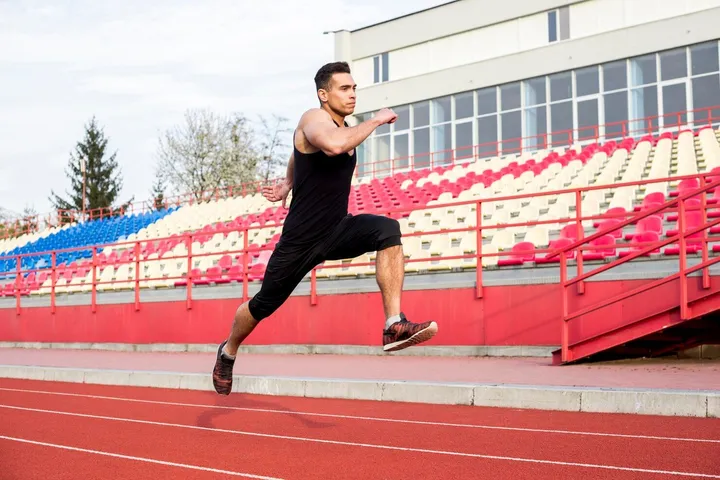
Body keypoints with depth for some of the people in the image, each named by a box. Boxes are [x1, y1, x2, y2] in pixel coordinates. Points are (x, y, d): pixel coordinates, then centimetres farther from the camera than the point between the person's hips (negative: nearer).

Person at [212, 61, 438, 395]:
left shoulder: (347, 129, 9)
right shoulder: (314, 119, -15)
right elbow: (334, 145, -41)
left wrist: (288, 185, 41)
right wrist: (376, 120, -29)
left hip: (338, 231, 6)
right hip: (302, 238, -6)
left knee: (388, 230, -24)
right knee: (263, 304, 9)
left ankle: (394, 325, -29)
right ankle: (228, 352, 40)